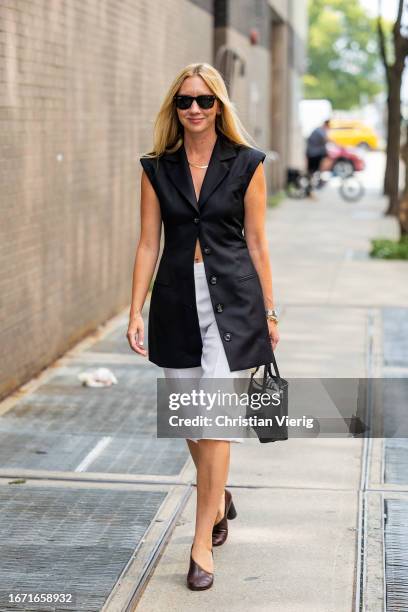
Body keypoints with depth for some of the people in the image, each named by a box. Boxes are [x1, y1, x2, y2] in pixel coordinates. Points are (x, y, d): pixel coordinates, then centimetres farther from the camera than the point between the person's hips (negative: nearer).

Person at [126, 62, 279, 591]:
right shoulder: (157, 168, 5)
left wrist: (269, 311, 4)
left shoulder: (246, 165, -1)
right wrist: (135, 311, -1)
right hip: (177, 300, 3)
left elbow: (256, 242, 2)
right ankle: (219, 499, 41)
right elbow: (148, 243, 5)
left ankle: (202, 544, -1)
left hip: (231, 297, -3)